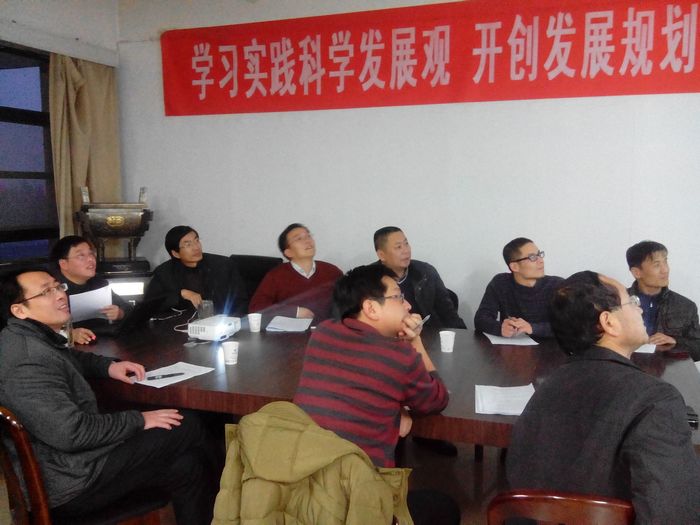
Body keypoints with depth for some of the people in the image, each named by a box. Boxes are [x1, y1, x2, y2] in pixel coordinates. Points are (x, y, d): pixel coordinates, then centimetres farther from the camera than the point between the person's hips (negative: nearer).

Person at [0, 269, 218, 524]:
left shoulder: (27, 339, 8)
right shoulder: (29, 360, -26)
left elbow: (70, 358, 29)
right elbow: (71, 433, -31)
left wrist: (108, 366, 10)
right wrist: (138, 420, -18)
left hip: (69, 458, 10)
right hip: (72, 482, -10)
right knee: (187, 428, -5)